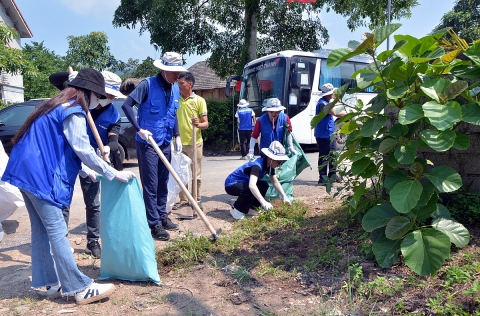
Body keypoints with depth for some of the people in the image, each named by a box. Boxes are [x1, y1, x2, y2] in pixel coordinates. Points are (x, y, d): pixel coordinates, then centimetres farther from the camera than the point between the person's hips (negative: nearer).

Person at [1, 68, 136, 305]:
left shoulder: (59, 106, 19)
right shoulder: (74, 112, -12)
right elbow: (84, 152, -16)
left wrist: (88, 172, 28)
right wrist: (113, 174, -8)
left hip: (29, 171, 10)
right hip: (40, 175, -10)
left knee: (41, 230, 14)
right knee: (57, 232, -8)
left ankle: (47, 281, 23)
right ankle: (80, 288, -3)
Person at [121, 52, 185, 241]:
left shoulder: (175, 89, 8)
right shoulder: (148, 84, -12)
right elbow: (126, 105, -16)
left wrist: (177, 136, 10)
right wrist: (139, 130, -23)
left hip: (165, 143, 7)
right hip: (147, 143, -7)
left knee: (163, 182, 15)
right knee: (151, 184, -1)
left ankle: (162, 216, 29)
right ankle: (154, 224, 7)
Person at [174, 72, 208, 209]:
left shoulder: (199, 100, -2)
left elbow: (205, 124, -4)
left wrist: (198, 124, -26)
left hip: (195, 143, -3)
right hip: (180, 143, 4)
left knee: (196, 174, 6)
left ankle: (196, 200, 18)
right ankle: (183, 199, 21)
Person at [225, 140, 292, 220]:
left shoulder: (269, 166, -4)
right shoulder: (257, 166, -32)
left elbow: (275, 182, 4)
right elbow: (251, 185, -47)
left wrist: (284, 196, -7)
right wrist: (263, 202, -52)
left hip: (243, 183, 9)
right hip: (231, 184, -9)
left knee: (264, 186, -4)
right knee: (250, 190, -33)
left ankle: (247, 207, 5)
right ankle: (236, 210, -9)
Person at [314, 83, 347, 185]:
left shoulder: (326, 103, 17)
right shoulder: (322, 103, -18)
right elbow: (336, 113, -23)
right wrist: (348, 113, -10)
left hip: (330, 134, 11)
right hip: (323, 135, -11)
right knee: (324, 157, -6)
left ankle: (332, 175, 26)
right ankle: (322, 178, 0)